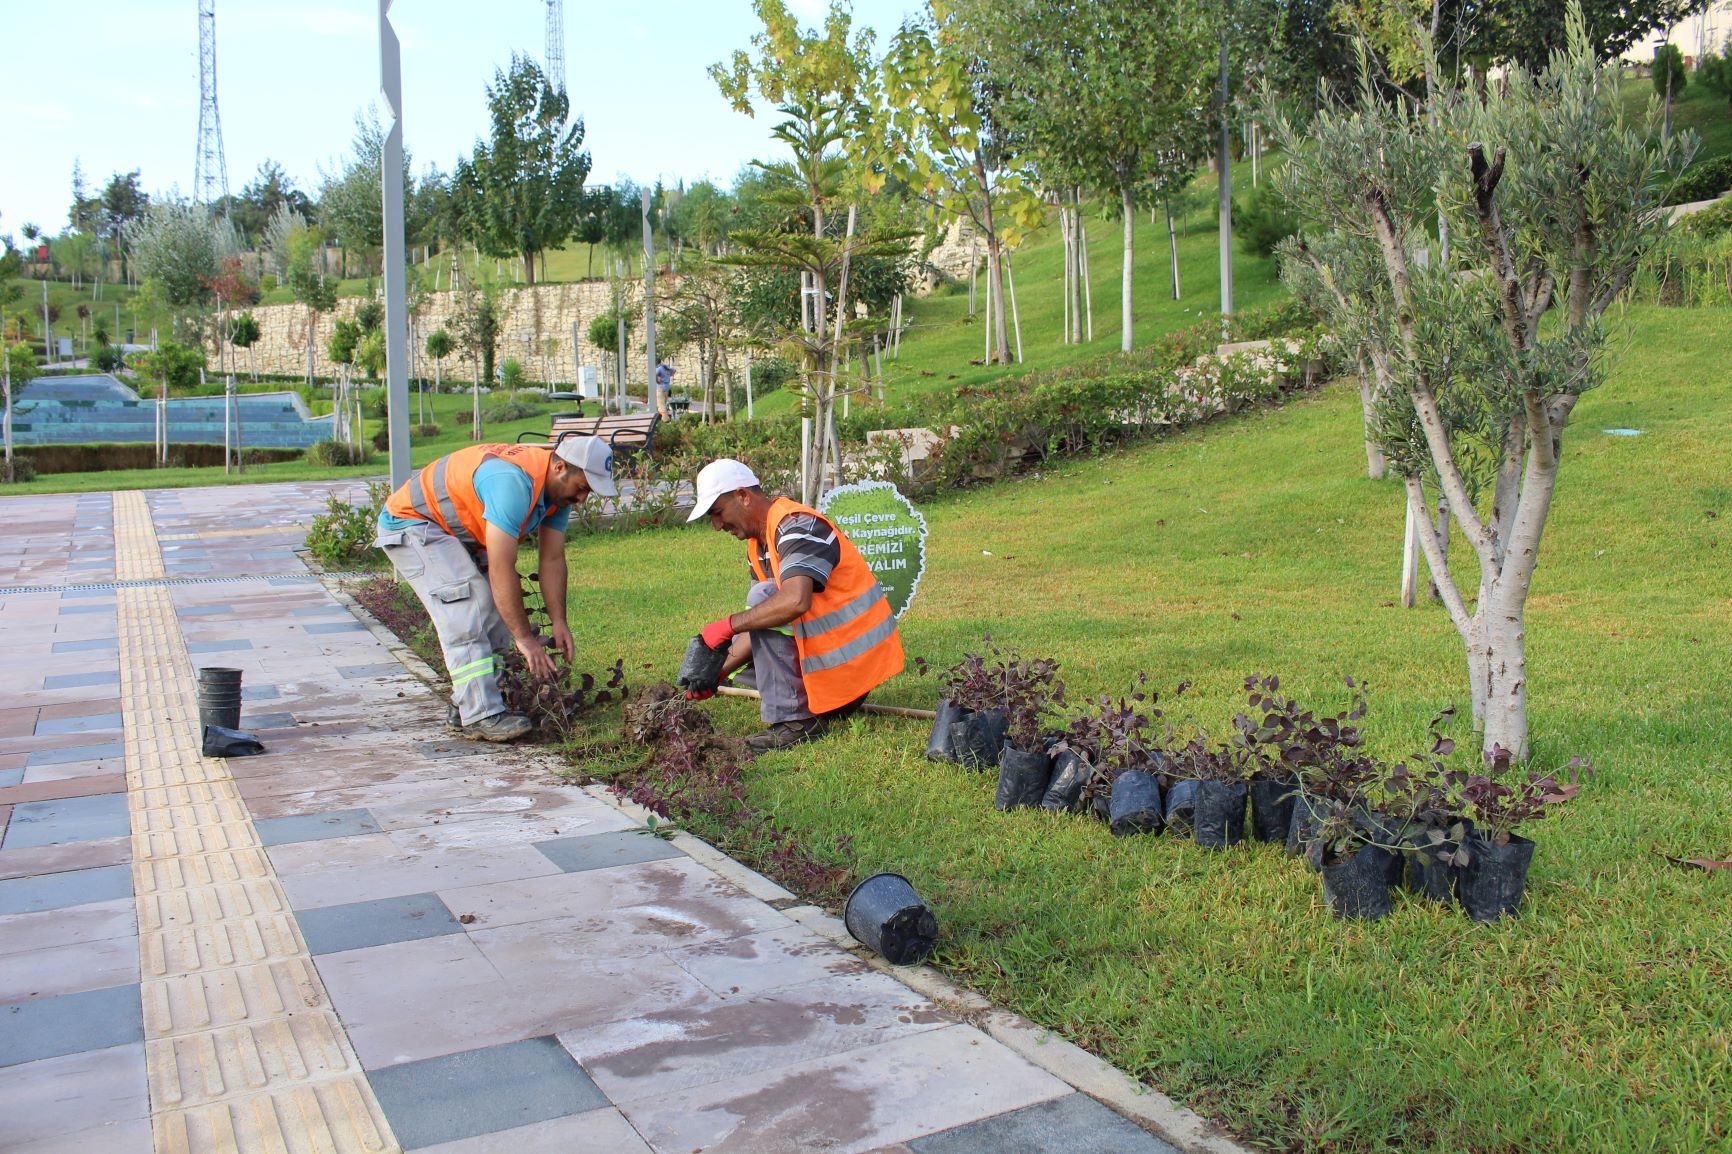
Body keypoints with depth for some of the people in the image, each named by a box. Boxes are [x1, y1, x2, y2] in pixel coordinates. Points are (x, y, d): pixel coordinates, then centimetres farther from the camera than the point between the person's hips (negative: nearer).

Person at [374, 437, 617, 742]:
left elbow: (552, 559, -3)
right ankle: (482, 717, -22)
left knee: (496, 613, 0)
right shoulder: (514, 480, -36)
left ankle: (466, 705, 4)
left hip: (458, 531, 10)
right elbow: (501, 569, -35)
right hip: (410, 523, -10)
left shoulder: (560, 487, -7)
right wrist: (524, 638, -32)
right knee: (465, 617, -21)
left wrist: (559, 622, -10)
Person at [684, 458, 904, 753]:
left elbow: (795, 601, -36)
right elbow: (761, 626, 11)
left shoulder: (798, 525, -19)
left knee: (762, 598, -21)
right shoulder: (758, 545, 11)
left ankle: (795, 719, -17)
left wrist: (729, 625, -27)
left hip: (851, 659, -10)